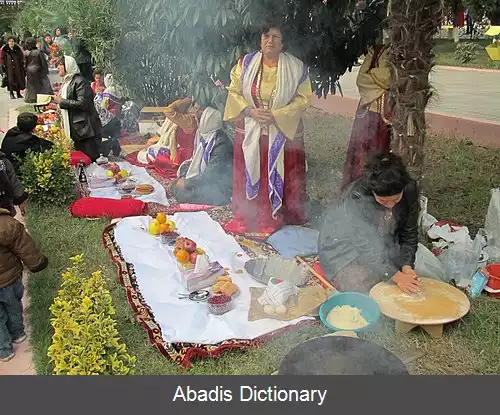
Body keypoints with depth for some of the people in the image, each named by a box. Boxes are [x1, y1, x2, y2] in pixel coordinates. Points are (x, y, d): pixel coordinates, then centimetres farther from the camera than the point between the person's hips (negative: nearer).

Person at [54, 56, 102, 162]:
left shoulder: (79, 82, -12)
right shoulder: (66, 82, 18)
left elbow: (82, 104, -22)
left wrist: (61, 101, -15)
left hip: (86, 129, -10)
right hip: (75, 130, 10)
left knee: (92, 158, -9)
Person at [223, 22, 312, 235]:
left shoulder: (296, 68, -4)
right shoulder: (246, 63, 1)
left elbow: (303, 98, -6)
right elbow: (233, 91, 2)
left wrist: (276, 115, -17)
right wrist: (250, 111, -14)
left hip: (283, 132, -2)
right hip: (250, 132, 2)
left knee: (279, 175, 3)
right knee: (250, 174, 9)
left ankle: (277, 215, 17)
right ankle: (248, 216, 24)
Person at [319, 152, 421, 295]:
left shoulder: (410, 190, -20)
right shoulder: (356, 198, -34)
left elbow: (409, 232, -8)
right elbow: (367, 244, -33)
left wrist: (407, 265, -21)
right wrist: (396, 276, -38)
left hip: (383, 241, 5)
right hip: (344, 245, -5)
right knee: (363, 289, -20)